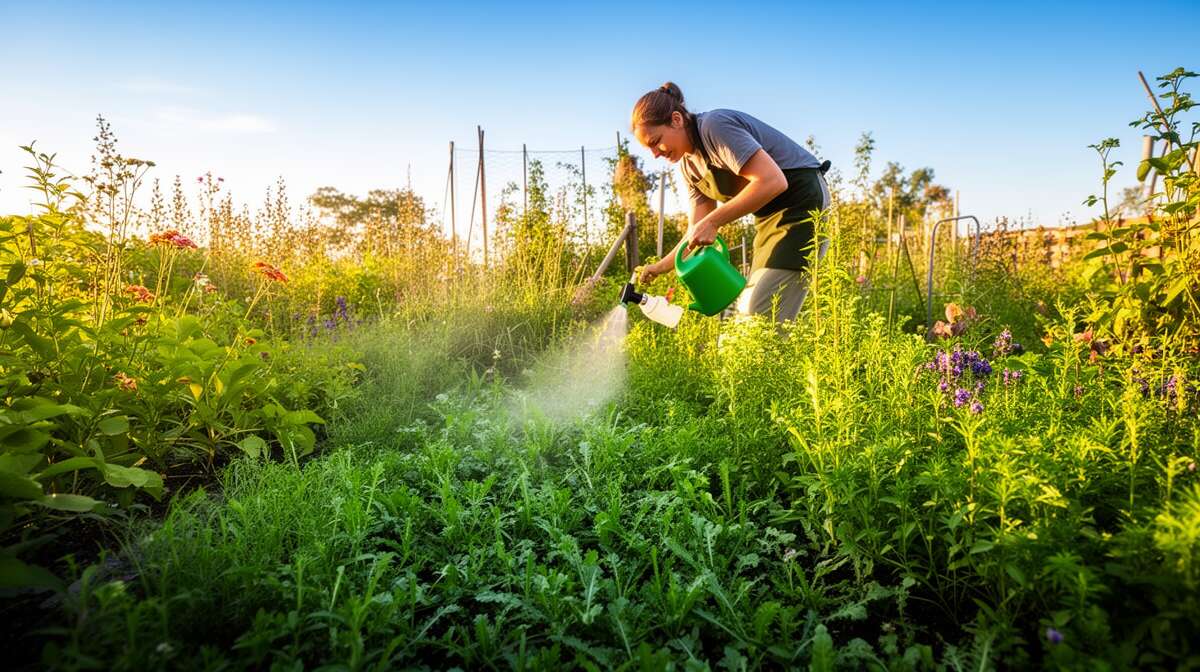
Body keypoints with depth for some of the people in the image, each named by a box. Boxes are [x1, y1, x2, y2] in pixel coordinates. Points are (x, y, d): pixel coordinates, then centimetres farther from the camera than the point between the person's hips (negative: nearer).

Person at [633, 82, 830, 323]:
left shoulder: (715, 125, -18)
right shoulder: (688, 164, 8)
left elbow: (773, 181, -28)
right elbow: (698, 232, 8)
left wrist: (713, 221, -27)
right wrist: (661, 266, -4)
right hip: (769, 216, 10)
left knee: (760, 319, -15)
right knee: (746, 312, 10)